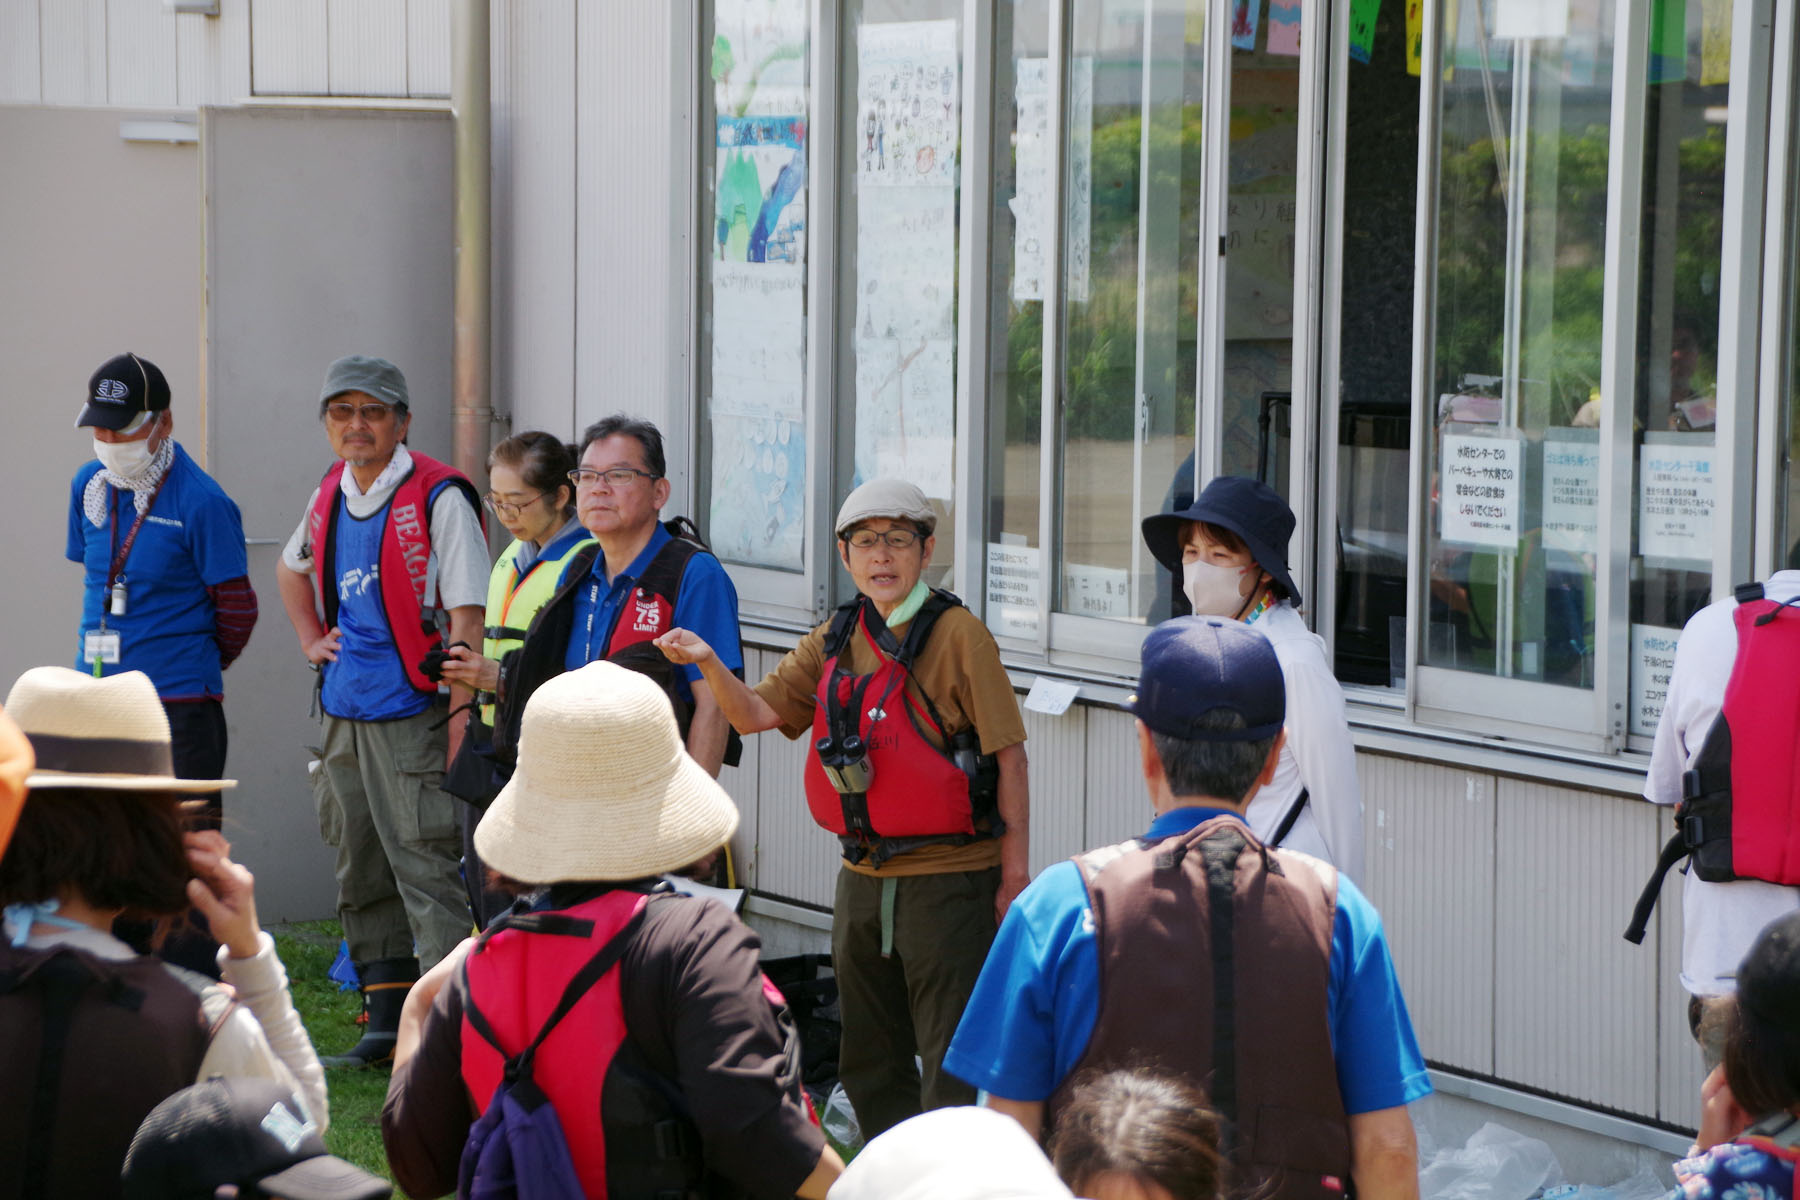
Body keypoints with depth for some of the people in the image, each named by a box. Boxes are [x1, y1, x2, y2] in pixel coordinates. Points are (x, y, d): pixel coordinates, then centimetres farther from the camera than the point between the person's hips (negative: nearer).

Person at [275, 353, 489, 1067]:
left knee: (425, 870, -11)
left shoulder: (438, 498, -11)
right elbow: (292, 567, 33)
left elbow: (467, 618, -14)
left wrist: (460, 721, -19)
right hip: (343, 714, 8)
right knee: (361, 874, 13)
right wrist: (311, 641, 19)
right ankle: (386, 1022, 22)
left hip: (412, 714, -8)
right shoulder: (330, 496, 11)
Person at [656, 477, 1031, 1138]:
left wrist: (1014, 873, -12)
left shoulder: (957, 633, -9)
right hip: (864, 877, 7)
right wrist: (709, 664, -15)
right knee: (870, 1064, 16)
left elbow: (1008, 754, -9)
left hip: (950, 878, -7)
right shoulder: (835, 640, 10)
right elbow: (758, 712, 5)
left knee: (952, 1070, -5)